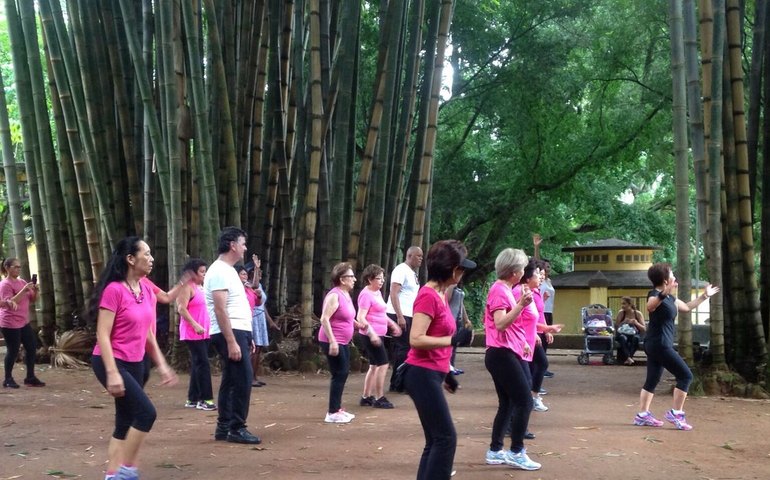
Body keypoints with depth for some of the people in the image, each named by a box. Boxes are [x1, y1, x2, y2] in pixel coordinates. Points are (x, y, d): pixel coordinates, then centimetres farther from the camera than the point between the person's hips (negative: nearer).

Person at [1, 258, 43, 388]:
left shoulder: (22, 282, 11)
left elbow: (33, 300, 14)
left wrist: (35, 291, -6)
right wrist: (24, 290, -26)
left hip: (24, 322, 8)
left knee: (31, 348, 6)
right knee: (13, 351, -3)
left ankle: (30, 378, 13)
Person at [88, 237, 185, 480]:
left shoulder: (146, 287, 6)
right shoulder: (114, 290, -16)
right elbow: (102, 334, -18)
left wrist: (162, 366, 14)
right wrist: (112, 373, -25)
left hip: (135, 363, 8)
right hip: (112, 362, -8)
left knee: (126, 421, 8)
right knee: (146, 412, -15)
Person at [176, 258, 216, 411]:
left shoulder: (200, 287, 18)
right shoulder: (187, 287, -9)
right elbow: (182, 309, -18)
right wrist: (195, 325, -24)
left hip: (203, 333, 9)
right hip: (193, 333, -9)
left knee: (197, 365, 10)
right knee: (203, 364, -12)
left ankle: (193, 399, 15)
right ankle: (206, 399, -10)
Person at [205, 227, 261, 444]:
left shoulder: (227, 270, 17)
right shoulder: (220, 271, -15)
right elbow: (220, 310, -22)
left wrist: (246, 337, 21)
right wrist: (231, 342, -25)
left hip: (237, 331, 10)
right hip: (230, 333, -10)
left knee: (230, 381, 11)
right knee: (243, 380, -10)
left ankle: (223, 428, 16)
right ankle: (237, 429, -5)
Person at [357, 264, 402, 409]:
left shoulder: (377, 292, 13)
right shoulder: (366, 295, -15)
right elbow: (361, 318, -22)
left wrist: (392, 324, 25)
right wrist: (372, 333, -30)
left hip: (377, 334, 10)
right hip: (371, 335, -10)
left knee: (374, 366, 13)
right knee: (383, 364, -8)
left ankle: (366, 397, 20)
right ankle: (379, 398, -1)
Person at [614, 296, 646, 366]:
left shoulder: (638, 314, 1)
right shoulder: (621, 313, 1)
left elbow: (644, 330, -3)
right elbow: (616, 327, -3)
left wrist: (636, 323, -20)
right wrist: (623, 323, -19)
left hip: (634, 334, 0)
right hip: (622, 334, 0)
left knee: (635, 338, -37)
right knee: (623, 338, -37)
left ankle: (628, 357, -40)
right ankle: (628, 357, -51)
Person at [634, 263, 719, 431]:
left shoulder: (670, 298, 14)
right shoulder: (655, 294, -15)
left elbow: (686, 307, 31)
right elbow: (650, 306, -40)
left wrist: (704, 296, 34)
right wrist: (664, 294, -57)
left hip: (656, 345, 10)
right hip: (659, 344, -10)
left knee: (652, 381, 10)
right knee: (685, 375, -6)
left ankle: (642, 415, 12)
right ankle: (676, 413, -4)